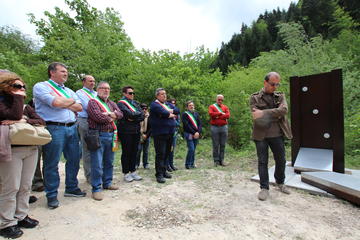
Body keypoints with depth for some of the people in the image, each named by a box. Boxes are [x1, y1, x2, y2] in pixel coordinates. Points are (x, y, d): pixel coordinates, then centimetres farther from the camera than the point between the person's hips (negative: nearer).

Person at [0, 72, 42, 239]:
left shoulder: (27, 107, 16)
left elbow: (41, 122, 4)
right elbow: (15, 115, -19)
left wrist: (24, 121, -13)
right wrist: (18, 97, -7)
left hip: (31, 149, 5)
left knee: (25, 186, 10)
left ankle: (21, 216, 23)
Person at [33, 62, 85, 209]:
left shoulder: (69, 91, 20)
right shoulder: (41, 86, 0)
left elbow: (79, 107, 8)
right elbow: (55, 102, -18)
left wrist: (62, 103, -5)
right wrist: (71, 101, 1)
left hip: (72, 128, 7)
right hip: (54, 128, -6)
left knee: (74, 159, 11)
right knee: (52, 164, 2)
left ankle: (71, 188, 28)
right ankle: (52, 195, 17)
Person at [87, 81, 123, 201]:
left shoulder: (112, 103, 18)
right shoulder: (93, 102, -3)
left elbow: (120, 114, 5)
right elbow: (98, 116, -19)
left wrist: (110, 114, -13)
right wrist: (112, 118, -4)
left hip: (111, 136, 7)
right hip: (98, 136, -7)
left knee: (109, 162, 16)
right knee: (97, 164, -3)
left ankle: (107, 183, 30)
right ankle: (96, 188, 9)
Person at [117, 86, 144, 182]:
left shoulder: (135, 103, 15)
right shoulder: (121, 103, -4)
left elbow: (142, 116, 3)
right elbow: (129, 114, -20)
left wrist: (133, 118, -12)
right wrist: (138, 114, -5)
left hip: (136, 131, 6)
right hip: (125, 131, -6)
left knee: (134, 152, 10)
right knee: (126, 152, 2)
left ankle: (133, 171, 22)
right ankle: (126, 173, 13)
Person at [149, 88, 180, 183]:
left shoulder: (168, 104, 19)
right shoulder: (154, 104, -5)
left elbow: (177, 110, 5)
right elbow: (164, 113, -20)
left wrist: (169, 111, -11)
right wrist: (172, 115, -3)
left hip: (170, 132, 7)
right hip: (160, 133, -7)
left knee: (167, 153, 14)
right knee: (160, 154, -5)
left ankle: (163, 171, 27)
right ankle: (159, 174, 3)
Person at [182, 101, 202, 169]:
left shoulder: (196, 114, 16)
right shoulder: (185, 114, 0)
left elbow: (199, 124, 8)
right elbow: (186, 125, -9)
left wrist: (198, 132, -8)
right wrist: (193, 133, -14)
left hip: (196, 134, 5)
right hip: (189, 134, -5)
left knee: (193, 149, 7)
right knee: (191, 149, -11)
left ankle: (192, 163, 17)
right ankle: (187, 164, 1)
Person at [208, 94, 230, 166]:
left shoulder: (225, 107, 15)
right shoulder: (212, 106, 8)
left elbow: (228, 115, -2)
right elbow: (211, 114, -11)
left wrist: (217, 116, -8)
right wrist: (221, 113, -7)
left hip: (224, 127, 3)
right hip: (214, 127, -2)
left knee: (223, 145, 4)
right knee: (215, 145, 0)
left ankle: (221, 160, 12)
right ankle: (216, 160, 7)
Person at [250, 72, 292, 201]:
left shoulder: (280, 96, 9)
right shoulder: (255, 97, 0)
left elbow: (284, 110, -12)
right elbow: (257, 117, -13)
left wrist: (264, 113, -21)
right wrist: (276, 115, -12)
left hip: (277, 134, 3)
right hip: (261, 135, -3)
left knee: (281, 160, 14)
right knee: (262, 162, 5)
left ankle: (280, 183, 39)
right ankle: (264, 188, 18)